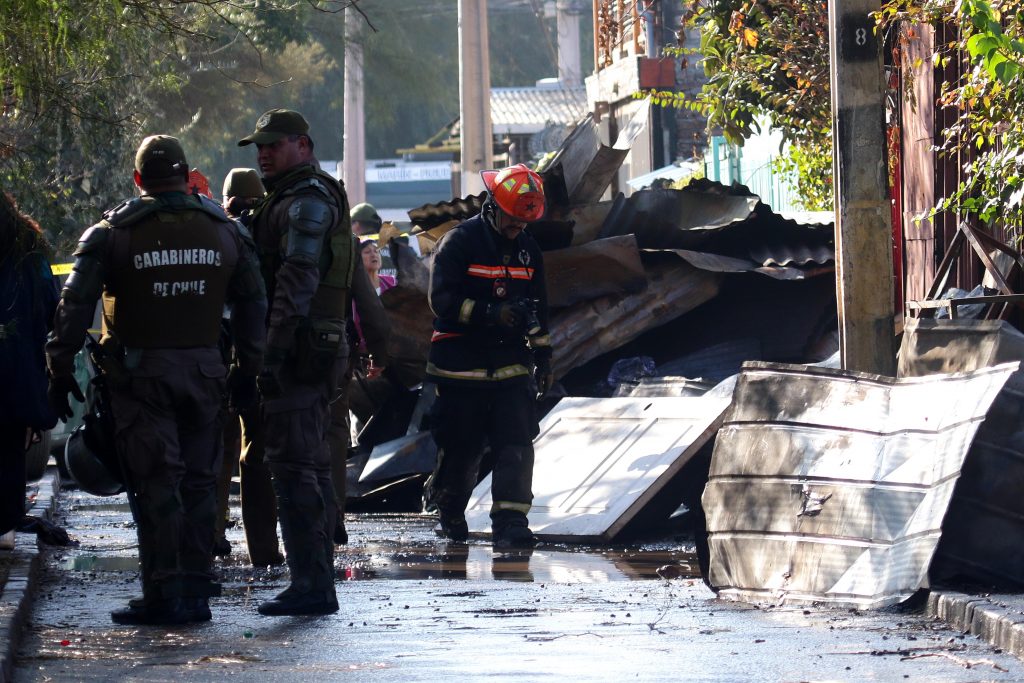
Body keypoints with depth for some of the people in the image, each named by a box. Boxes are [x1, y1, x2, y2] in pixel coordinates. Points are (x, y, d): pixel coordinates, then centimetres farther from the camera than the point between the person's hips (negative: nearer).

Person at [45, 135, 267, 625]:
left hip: (141, 372, -3)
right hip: (203, 370, 3)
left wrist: (61, 369, -3)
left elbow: (75, 305, -8)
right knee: (198, 481, 11)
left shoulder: (112, 233, -5)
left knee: (155, 481, -2)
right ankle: (196, 591, 12)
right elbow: (253, 305, 10)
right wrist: (247, 369, 16)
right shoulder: (225, 231, 7)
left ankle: (164, 595, -5)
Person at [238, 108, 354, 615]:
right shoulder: (298, 199, 22)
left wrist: (274, 349, -27)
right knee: (312, 468, 13)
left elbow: (297, 279, -22)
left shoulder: (307, 202, -12)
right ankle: (319, 583, 17)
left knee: (293, 466, -12)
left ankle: (310, 586, -14)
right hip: (321, 351, 11)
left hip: (298, 351, -11)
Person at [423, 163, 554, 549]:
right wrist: (491, 314, -26)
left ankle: (510, 524, -13)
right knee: (461, 449, 5)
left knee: (516, 445, -10)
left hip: (511, 366, 4)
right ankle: (449, 514, 27)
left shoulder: (528, 249, 11)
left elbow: (537, 308, 21)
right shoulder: (459, 243, -8)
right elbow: (442, 300, -16)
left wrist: (542, 354, 17)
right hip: (461, 368, -4)